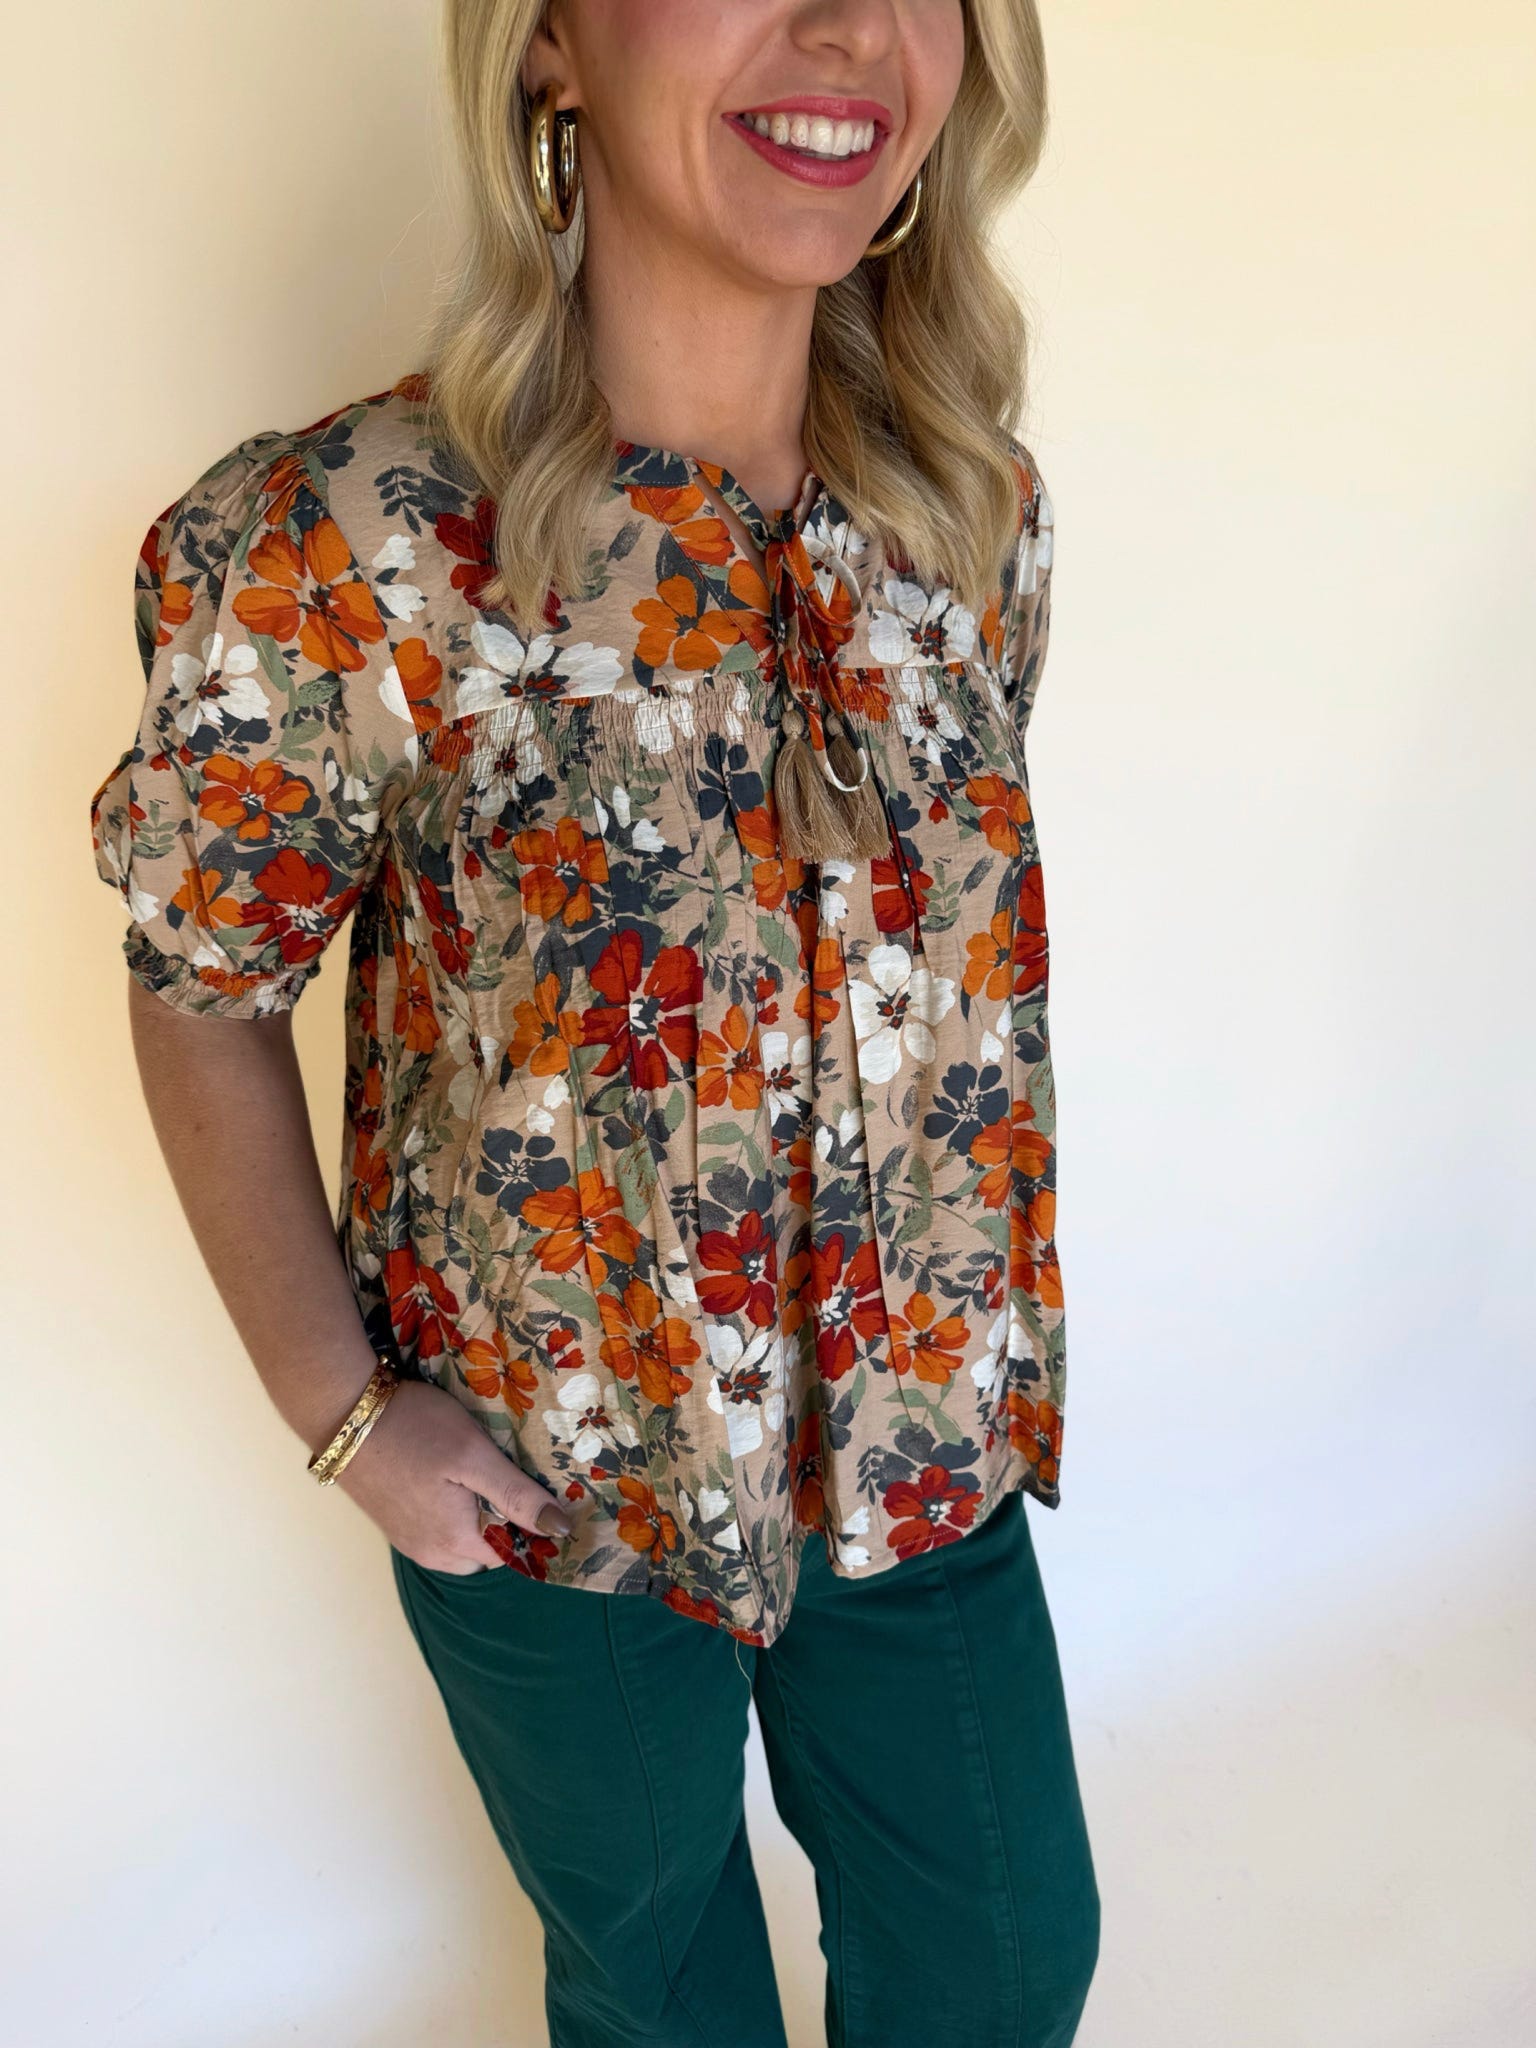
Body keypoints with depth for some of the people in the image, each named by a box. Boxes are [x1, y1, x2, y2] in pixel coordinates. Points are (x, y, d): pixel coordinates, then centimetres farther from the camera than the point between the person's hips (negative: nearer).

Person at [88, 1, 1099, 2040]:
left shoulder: (981, 508, -9)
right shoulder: (340, 553, -24)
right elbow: (204, 999, -11)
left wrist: (991, 1309, 7)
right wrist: (343, 1414, -10)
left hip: (929, 1439, 4)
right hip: (553, 1485, -3)